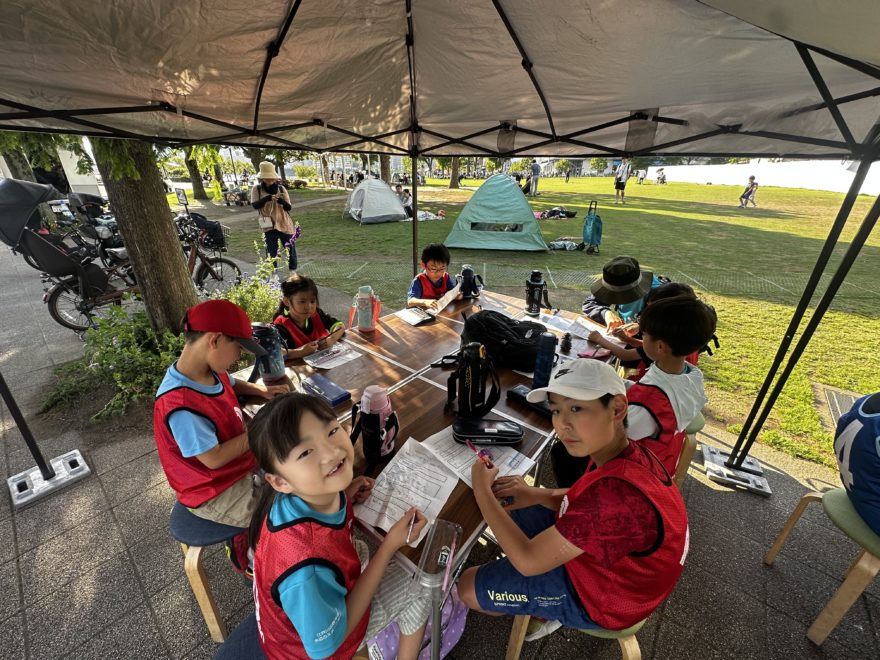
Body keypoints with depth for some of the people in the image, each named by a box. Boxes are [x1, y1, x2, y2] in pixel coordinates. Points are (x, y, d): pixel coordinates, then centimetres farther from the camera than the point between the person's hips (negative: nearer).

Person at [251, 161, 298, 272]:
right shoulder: (257, 189, 0)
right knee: (271, 253, 4)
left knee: (291, 251, 7)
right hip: (269, 226, -1)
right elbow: (254, 205, -10)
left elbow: (289, 207, -2)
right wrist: (266, 198, -25)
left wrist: (282, 201, -23)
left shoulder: (281, 188, 1)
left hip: (285, 224, 1)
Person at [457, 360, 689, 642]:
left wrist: (482, 491, -22)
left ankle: (541, 614, 26)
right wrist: (537, 494, -12)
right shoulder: (631, 454, -15)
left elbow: (528, 561, -31)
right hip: (613, 560, 7)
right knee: (512, 511, 17)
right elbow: (588, 502, 6)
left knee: (468, 587, -1)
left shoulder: (616, 493, -42)